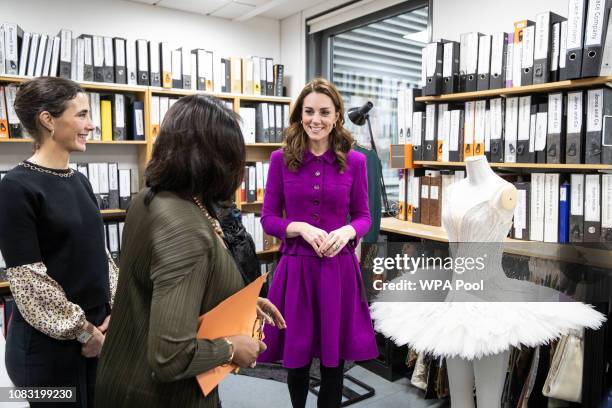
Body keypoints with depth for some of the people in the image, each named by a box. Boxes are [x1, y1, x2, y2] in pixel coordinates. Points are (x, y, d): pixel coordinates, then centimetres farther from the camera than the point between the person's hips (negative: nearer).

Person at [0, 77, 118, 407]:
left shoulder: (79, 181, 6)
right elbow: (28, 279, -17)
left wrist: (115, 310, -1)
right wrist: (82, 331, -11)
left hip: (97, 331, 7)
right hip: (48, 343, -6)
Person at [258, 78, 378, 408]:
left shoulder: (354, 161, 0)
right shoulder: (281, 159, -2)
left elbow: (363, 216, 6)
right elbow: (268, 218, 0)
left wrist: (347, 232, -16)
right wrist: (301, 228, -18)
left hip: (339, 268, 0)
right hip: (295, 266, 0)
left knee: (334, 359, 11)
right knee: (296, 356, 16)